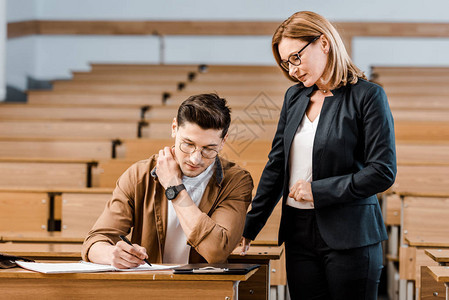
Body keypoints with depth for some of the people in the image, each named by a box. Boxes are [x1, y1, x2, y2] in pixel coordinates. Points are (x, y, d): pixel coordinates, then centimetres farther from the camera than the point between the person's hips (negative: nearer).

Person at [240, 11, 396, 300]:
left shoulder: (368, 96, -6)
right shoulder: (295, 97, 13)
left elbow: (383, 172, -11)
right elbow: (276, 166, 16)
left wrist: (317, 190, -12)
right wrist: (249, 228, 13)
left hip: (350, 239, -5)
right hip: (299, 236, 5)